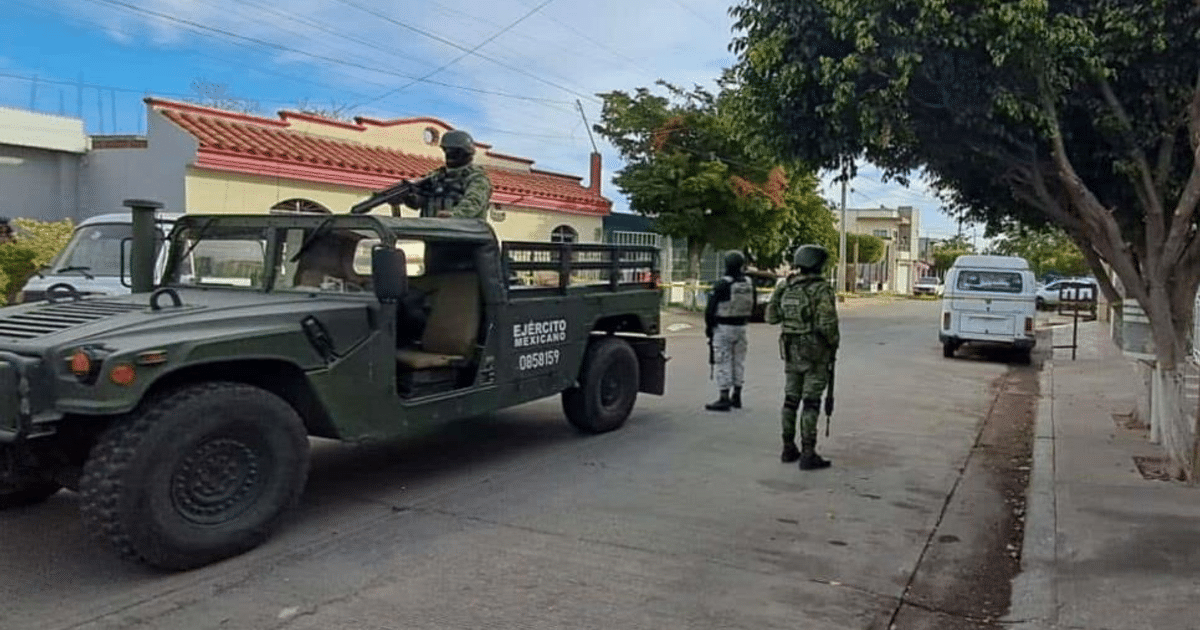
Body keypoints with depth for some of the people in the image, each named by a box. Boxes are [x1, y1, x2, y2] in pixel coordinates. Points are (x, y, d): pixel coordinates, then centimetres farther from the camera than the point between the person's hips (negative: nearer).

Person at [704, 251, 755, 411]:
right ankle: (737, 397, 21)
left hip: (723, 327, -6)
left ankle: (724, 399, -1)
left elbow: (711, 309, -12)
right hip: (741, 327, 6)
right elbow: (752, 307, 11)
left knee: (724, 362, -2)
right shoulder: (749, 284, 2)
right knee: (738, 361, 14)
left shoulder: (722, 285, -16)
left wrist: (708, 327, 0)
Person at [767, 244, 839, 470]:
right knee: (811, 403, -4)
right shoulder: (822, 290, -15)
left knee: (791, 399, 13)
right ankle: (808, 455, -4)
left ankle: (788, 449, 19)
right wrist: (834, 344, -5)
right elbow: (827, 324, -22)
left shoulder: (788, 288, 4)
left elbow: (772, 316, 10)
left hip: (792, 351, 6)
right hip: (816, 352, -6)